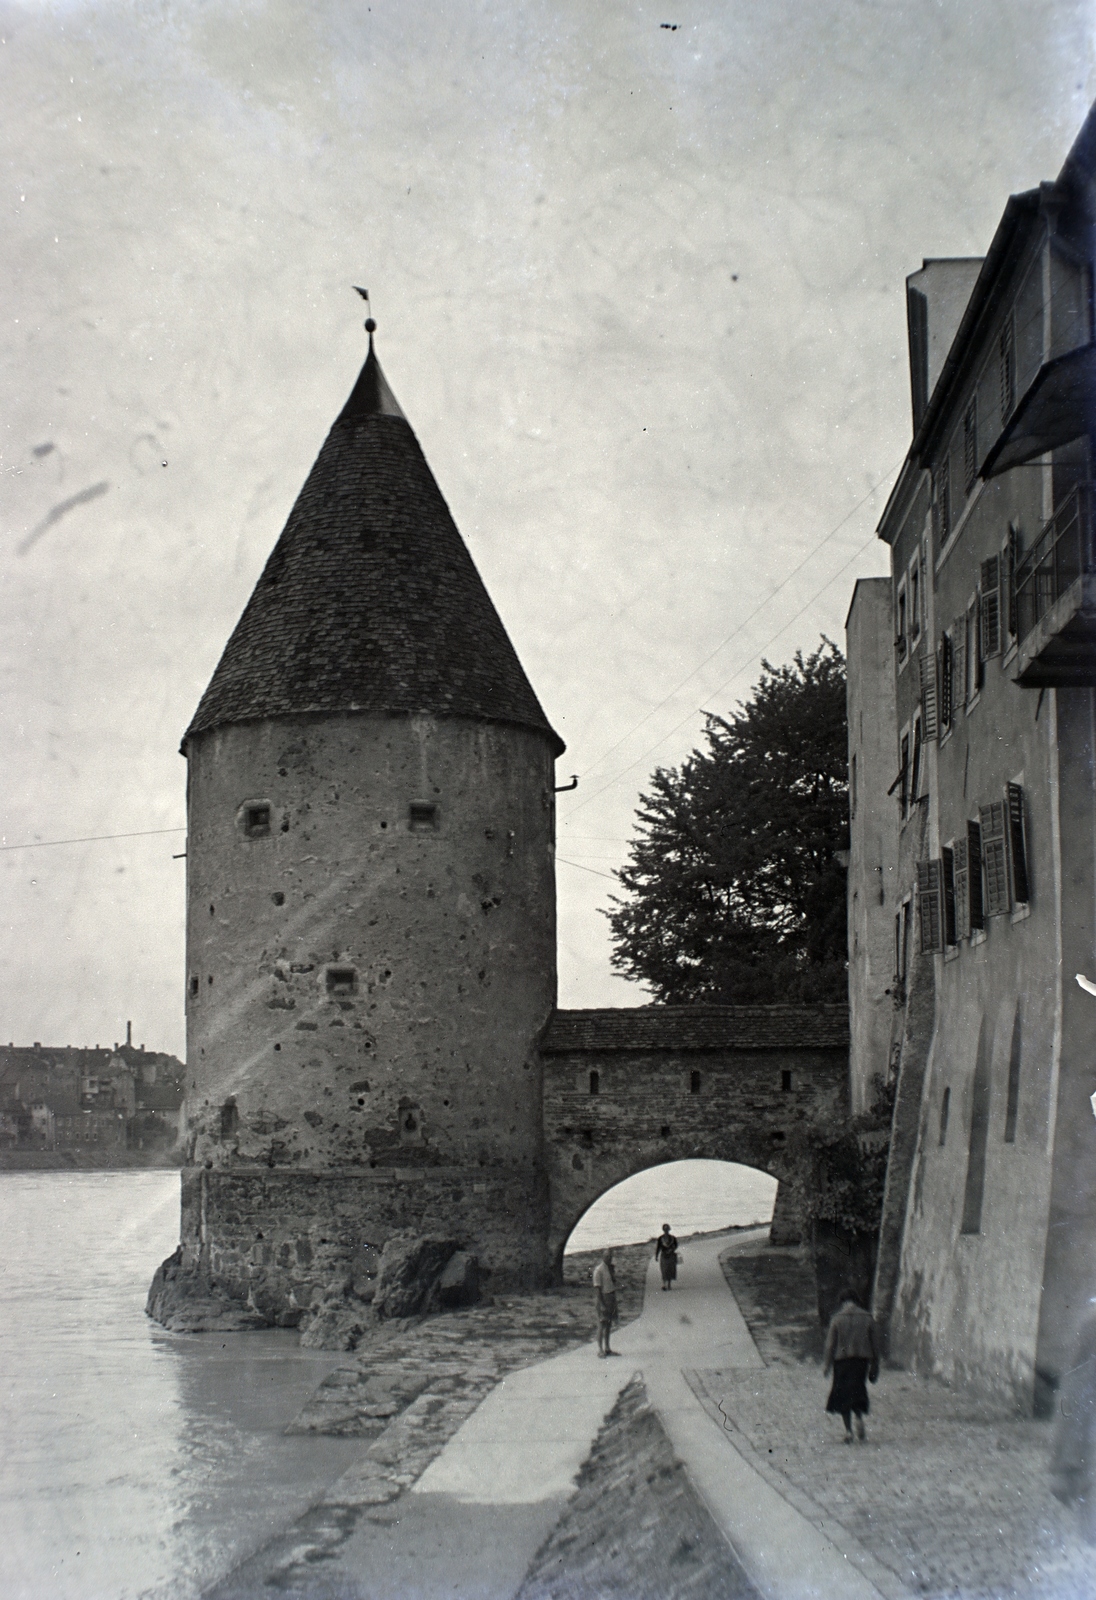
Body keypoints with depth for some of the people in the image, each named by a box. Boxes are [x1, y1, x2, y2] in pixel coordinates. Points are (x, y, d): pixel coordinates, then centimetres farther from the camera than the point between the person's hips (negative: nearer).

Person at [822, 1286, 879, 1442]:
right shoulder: (867, 1318, 2)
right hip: (862, 1359, 2)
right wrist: (874, 1367, 11)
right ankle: (859, 1418, -8)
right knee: (857, 1391, 18)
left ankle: (848, 1430, 2)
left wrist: (826, 1365, 3)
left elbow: (830, 1345, -4)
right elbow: (875, 1344, 4)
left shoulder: (837, 1319, -4)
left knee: (842, 1394, 8)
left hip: (842, 1360, -2)